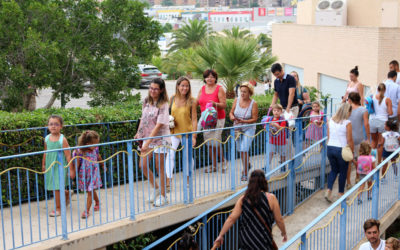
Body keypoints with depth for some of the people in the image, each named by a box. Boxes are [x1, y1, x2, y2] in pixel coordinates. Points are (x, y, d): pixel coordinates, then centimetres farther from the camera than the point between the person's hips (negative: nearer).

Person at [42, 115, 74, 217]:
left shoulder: (62, 139, -14)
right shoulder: (47, 138, 1)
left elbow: (68, 155, -13)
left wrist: (71, 169, -13)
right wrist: (43, 164, 22)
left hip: (60, 166, -5)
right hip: (50, 166, 6)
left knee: (56, 187, -6)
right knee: (53, 187, 13)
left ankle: (58, 208, 8)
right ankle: (67, 194, 41)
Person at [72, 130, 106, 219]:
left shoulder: (95, 149, -9)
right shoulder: (80, 152, -21)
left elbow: (99, 158, 12)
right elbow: (77, 165, -16)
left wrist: (103, 166, 26)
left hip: (93, 173, 1)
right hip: (84, 175, -1)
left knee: (90, 192, -2)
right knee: (92, 191, 18)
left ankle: (87, 210, 4)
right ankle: (97, 202, 44)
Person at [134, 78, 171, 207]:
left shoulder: (163, 105, -16)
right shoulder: (146, 101, 3)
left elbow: (159, 125, -22)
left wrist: (147, 143, -27)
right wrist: (138, 133, 14)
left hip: (160, 139, -6)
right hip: (147, 138, 6)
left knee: (159, 168, 2)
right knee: (143, 165, 4)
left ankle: (163, 196, 16)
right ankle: (155, 187, 26)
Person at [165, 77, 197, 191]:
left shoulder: (192, 102, -9)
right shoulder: (172, 99, -1)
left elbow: (194, 119, -9)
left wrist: (194, 136, -12)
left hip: (187, 132, -2)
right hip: (173, 131, 2)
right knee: (170, 155, -10)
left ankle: (188, 179, 32)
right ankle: (168, 183, -10)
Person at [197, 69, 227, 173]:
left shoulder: (219, 89, -4)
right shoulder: (202, 89, 11)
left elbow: (224, 105, -8)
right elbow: (197, 102, 15)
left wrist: (215, 104, -26)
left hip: (217, 119, -5)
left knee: (216, 144, -9)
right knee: (209, 144, 6)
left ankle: (223, 162, 13)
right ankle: (214, 166, 15)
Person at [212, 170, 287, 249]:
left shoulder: (243, 199, 0)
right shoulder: (271, 198, -8)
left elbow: (231, 218, -5)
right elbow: (279, 220, -1)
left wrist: (221, 235, -1)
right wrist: (284, 233, 16)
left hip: (245, 240, 4)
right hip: (263, 242, -4)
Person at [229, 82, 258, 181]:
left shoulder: (253, 103, -15)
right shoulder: (236, 100, -5)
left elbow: (254, 119, -15)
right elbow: (231, 112, 3)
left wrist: (243, 121, -26)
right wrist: (232, 117, -19)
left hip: (248, 129, -4)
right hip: (237, 128, 5)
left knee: (244, 150, -15)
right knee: (241, 150, 16)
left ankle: (245, 174, -6)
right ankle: (247, 165, 45)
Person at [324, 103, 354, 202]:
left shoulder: (331, 121, 2)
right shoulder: (347, 123, -12)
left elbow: (328, 136, 8)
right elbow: (349, 140, -10)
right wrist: (352, 151, 1)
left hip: (330, 148, 5)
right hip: (342, 149, -5)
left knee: (334, 170, 19)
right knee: (343, 172, 12)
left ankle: (328, 190, 4)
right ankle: (341, 193, 22)